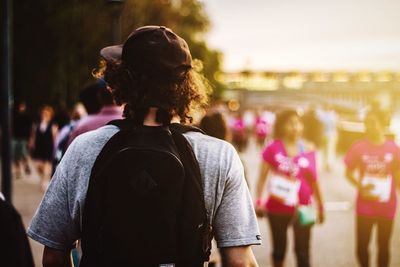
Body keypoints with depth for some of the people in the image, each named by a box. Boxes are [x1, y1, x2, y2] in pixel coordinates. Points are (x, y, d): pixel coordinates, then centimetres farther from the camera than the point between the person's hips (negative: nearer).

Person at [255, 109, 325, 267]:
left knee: (302, 250, 2)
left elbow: (313, 179, 9)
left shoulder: (308, 149, 1)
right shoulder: (273, 148, -6)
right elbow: (262, 177, -4)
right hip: (277, 207, -1)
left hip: (302, 207, 1)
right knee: (279, 248, 13)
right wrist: (258, 201, -13)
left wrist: (320, 205, 11)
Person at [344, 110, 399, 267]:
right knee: (362, 245, 6)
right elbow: (349, 172, 0)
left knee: (383, 245, 10)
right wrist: (360, 187, -15)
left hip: (387, 206, 0)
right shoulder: (359, 147, -7)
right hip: (365, 205, 0)